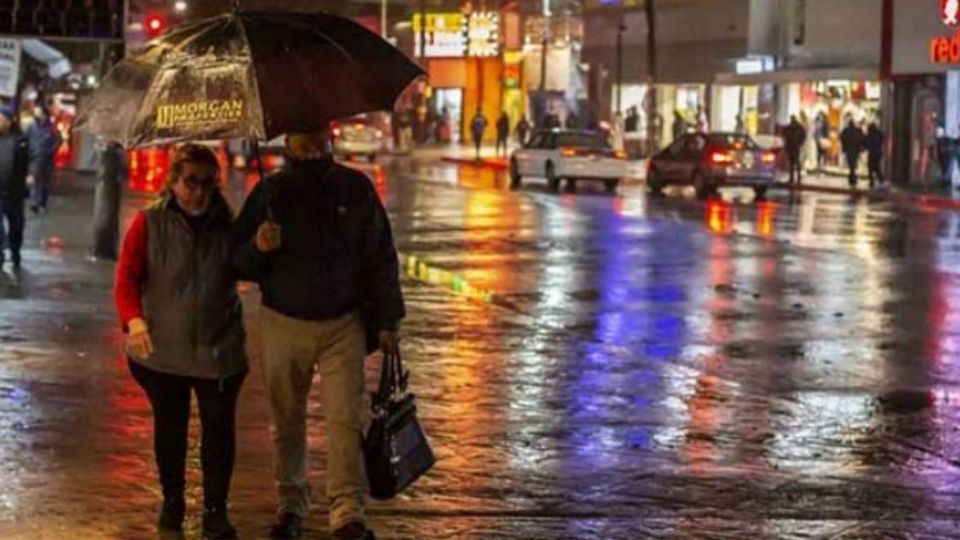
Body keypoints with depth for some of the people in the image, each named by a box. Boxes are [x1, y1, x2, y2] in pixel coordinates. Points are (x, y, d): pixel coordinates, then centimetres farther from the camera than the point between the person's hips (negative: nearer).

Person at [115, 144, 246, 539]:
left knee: (219, 428, 0)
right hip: (162, 347, -1)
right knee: (169, 427, 13)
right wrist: (133, 319, -28)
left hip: (218, 348, 1)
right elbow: (127, 276, -10)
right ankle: (172, 500, 33)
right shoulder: (150, 222, -5)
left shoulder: (226, 224, 2)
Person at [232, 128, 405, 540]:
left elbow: (381, 258, 6)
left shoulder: (356, 188, 1)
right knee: (286, 421, 9)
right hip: (283, 324, 1)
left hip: (342, 324, -1)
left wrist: (386, 319, 2)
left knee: (346, 418, -8)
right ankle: (292, 504, 22)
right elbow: (238, 261, 2)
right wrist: (257, 247, -21)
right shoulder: (270, 192, 0)